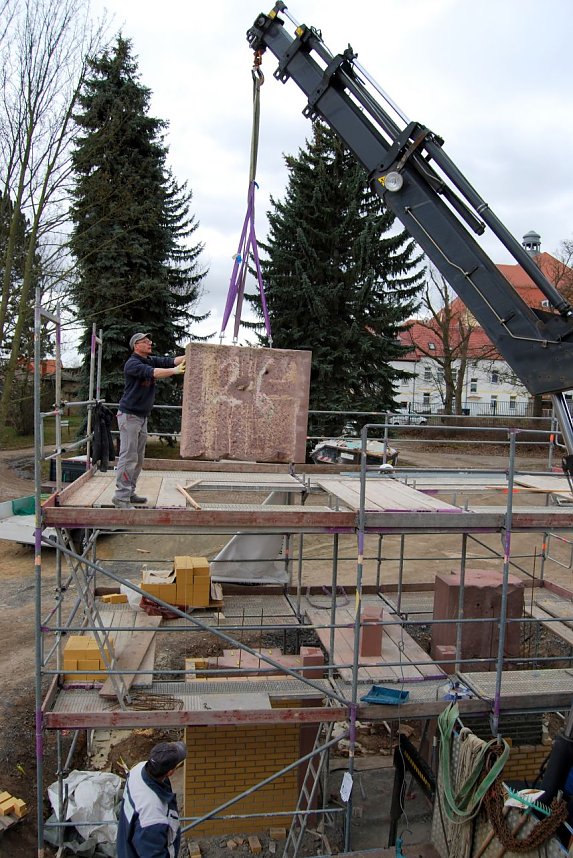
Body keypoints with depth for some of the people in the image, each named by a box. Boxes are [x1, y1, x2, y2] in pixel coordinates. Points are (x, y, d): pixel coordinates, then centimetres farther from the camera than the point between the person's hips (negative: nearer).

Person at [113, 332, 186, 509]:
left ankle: (129, 492, 20)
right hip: (129, 415, -9)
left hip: (142, 417, 9)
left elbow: (170, 361, -1)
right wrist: (174, 371, -39)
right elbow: (152, 373, -30)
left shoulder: (151, 360, 10)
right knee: (128, 458, -10)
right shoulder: (132, 364, -14)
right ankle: (121, 497, -6)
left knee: (138, 459, 12)